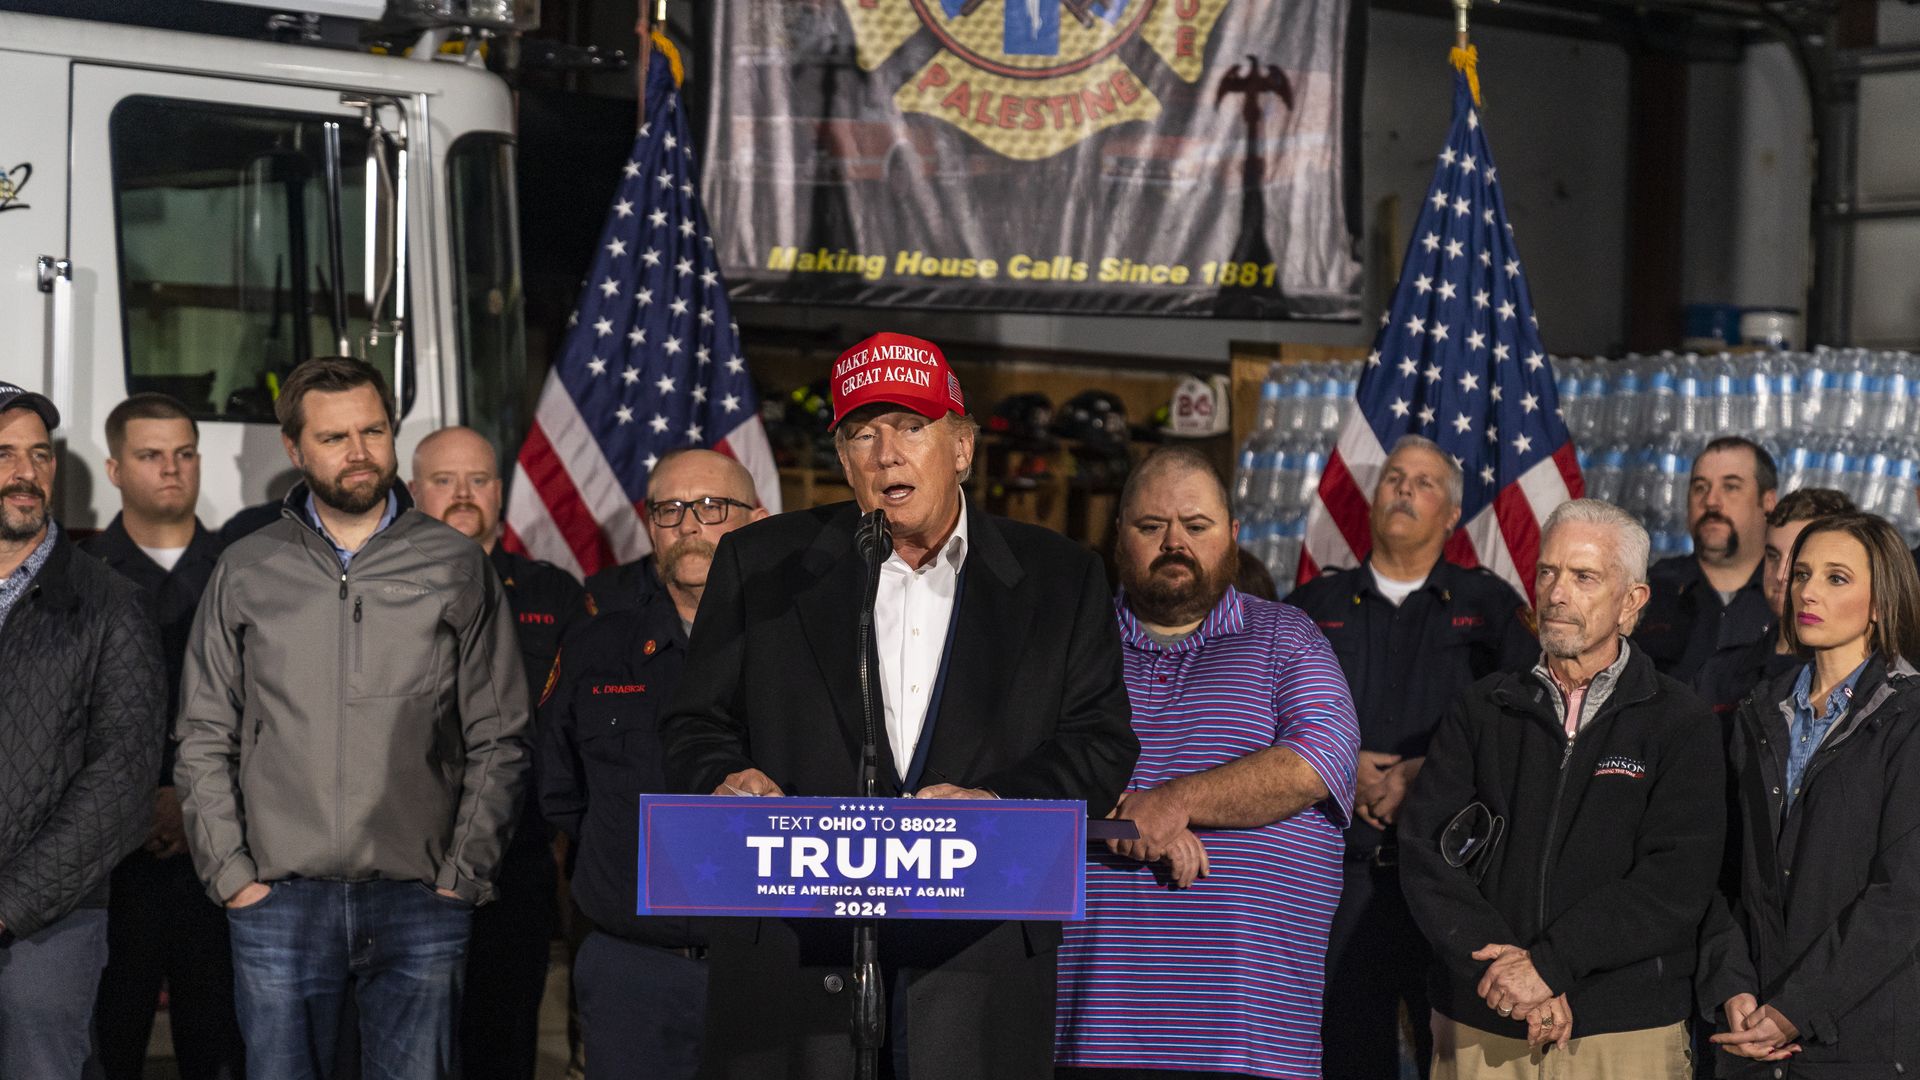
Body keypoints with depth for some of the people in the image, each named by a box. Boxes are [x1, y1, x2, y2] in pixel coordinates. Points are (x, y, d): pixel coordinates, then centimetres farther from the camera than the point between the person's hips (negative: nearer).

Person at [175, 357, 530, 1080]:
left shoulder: (457, 567, 6)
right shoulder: (246, 573, 9)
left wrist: (461, 876, -2)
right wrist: (231, 873, 0)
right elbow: (203, 743, 10)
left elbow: (498, 742, 5)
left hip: (421, 908, -1)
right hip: (277, 905, 1)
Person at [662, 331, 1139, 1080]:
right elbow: (698, 727, 11)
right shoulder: (760, 565, 11)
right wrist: (726, 780, -12)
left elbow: (1100, 744, 6)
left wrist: (998, 805, -13)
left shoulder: (1059, 579, 10)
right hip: (796, 956, 0)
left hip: (980, 961, 0)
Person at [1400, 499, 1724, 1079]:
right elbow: (1426, 851, -1)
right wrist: (1502, 967, -14)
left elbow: (1677, 879, -10)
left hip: (1626, 1032, -2)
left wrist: (1550, 962, -17)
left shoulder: (1681, 724, 2)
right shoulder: (1482, 710, 9)